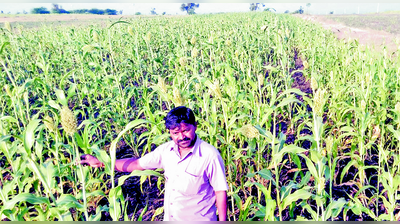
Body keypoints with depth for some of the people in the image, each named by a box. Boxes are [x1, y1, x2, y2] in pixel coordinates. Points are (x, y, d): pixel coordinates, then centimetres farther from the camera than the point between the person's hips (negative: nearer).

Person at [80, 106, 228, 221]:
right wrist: (100, 162, 4)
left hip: (198, 219, -5)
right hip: (170, 218, 5)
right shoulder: (166, 150, -5)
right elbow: (137, 164, 5)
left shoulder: (210, 156, -21)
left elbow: (221, 192, -13)